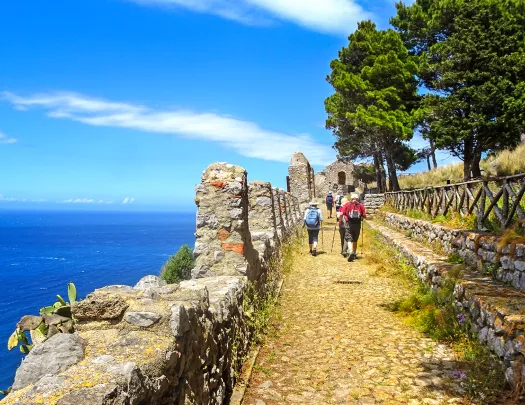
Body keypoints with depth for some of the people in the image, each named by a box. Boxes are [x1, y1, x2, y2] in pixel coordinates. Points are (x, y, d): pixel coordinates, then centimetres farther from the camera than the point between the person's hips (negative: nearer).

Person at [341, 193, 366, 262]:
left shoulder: (347, 204, -1)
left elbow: (341, 214, -7)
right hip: (357, 224, 2)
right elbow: (364, 216, -2)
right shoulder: (361, 205, 1)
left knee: (349, 239, -3)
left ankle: (351, 251, -27)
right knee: (355, 240, 16)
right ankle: (354, 254, 24)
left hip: (349, 224, -2)